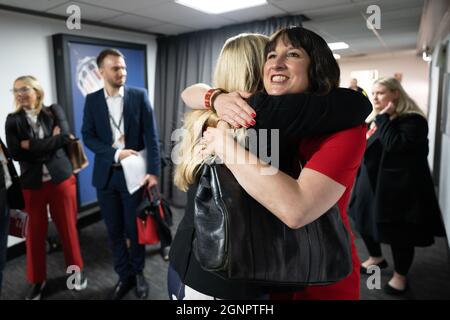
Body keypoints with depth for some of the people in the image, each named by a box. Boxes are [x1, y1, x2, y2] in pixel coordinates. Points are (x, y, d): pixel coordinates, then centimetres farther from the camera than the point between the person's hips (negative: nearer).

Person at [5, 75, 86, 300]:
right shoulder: (13, 120, 2)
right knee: (35, 233, 9)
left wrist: (32, 145, -13)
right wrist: (52, 140, -11)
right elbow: (15, 153, -9)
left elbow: (66, 137, -13)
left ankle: (77, 269, 29)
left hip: (61, 179, -1)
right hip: (32, 184, 1)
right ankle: (37, 280, 28)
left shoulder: (54, 111, 2)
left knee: (67, 227, 9)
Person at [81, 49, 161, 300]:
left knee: (135, 229, 9)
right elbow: (88, 136, 0)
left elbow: (151, 136, -8)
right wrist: (116, 153, -15)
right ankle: (124, 275, 30)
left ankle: (138, 273, 32)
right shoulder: (92, 100, 5)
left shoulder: (140, 96, -3)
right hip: (106, 174, 2)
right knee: (115, 230, 12)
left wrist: (153, 171, -17)